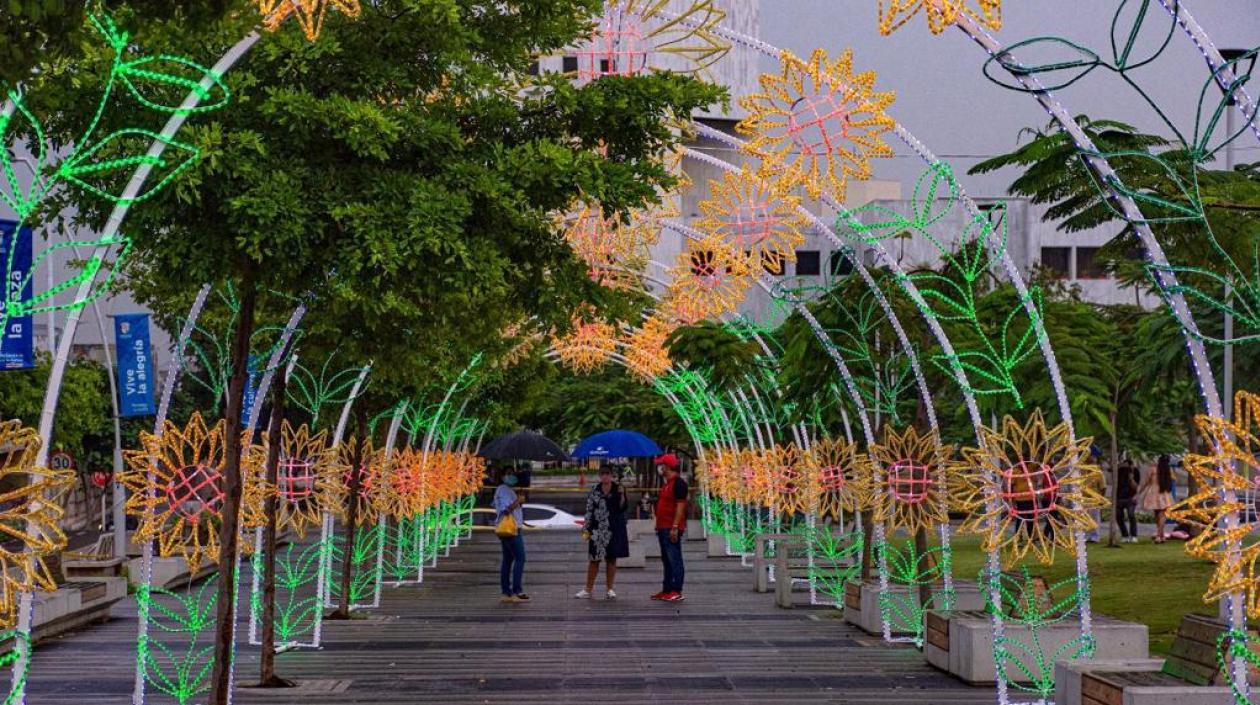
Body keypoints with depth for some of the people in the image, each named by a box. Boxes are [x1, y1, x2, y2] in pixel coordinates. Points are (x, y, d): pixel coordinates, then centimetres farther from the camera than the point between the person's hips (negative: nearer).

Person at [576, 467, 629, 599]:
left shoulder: (618, 489, 2)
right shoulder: (595, 490, 4)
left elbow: (622, 508, -5)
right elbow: (589, 510, 5)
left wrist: (621, 495, -19)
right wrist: (587, 529, 1)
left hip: (614, 529, 0)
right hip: (598, 530, 0)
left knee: (611, 559, 5)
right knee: (594, 559, 2)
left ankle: (610, 589, 13)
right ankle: (588, 589, 8)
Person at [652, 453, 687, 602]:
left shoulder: (678, 483, -13)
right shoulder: (667, 483, 18)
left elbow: (680, 506, -19)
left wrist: (675, 527, -23)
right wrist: (659, 525, 21)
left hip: (671, 529, -11)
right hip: (663, 528, 11)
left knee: (674, 559, -9)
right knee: (666, 560, 13)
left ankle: (677, 592, -8)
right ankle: (666, 590, 19)